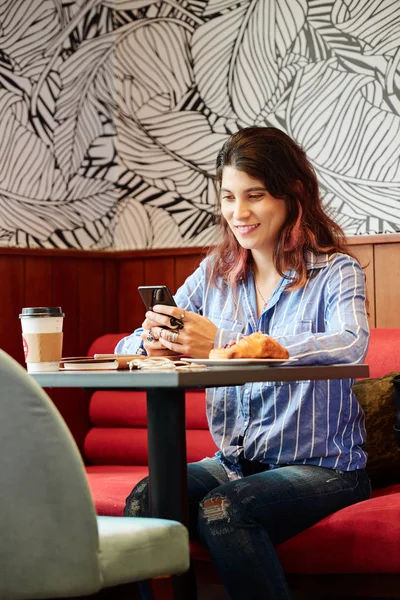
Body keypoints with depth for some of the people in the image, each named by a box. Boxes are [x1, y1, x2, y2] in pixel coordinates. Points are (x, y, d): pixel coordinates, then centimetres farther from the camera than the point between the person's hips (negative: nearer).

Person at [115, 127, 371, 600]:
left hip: (320, 467, -4)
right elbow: (129, 348, 9)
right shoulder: (215, 274, 10)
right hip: (234, 462, 5)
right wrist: (152, 341, -18)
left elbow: (350, 344, -27)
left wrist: (223, 343, -34)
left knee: (221, 510, -30)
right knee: (144, 501, -22)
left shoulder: (335, 272, -5)